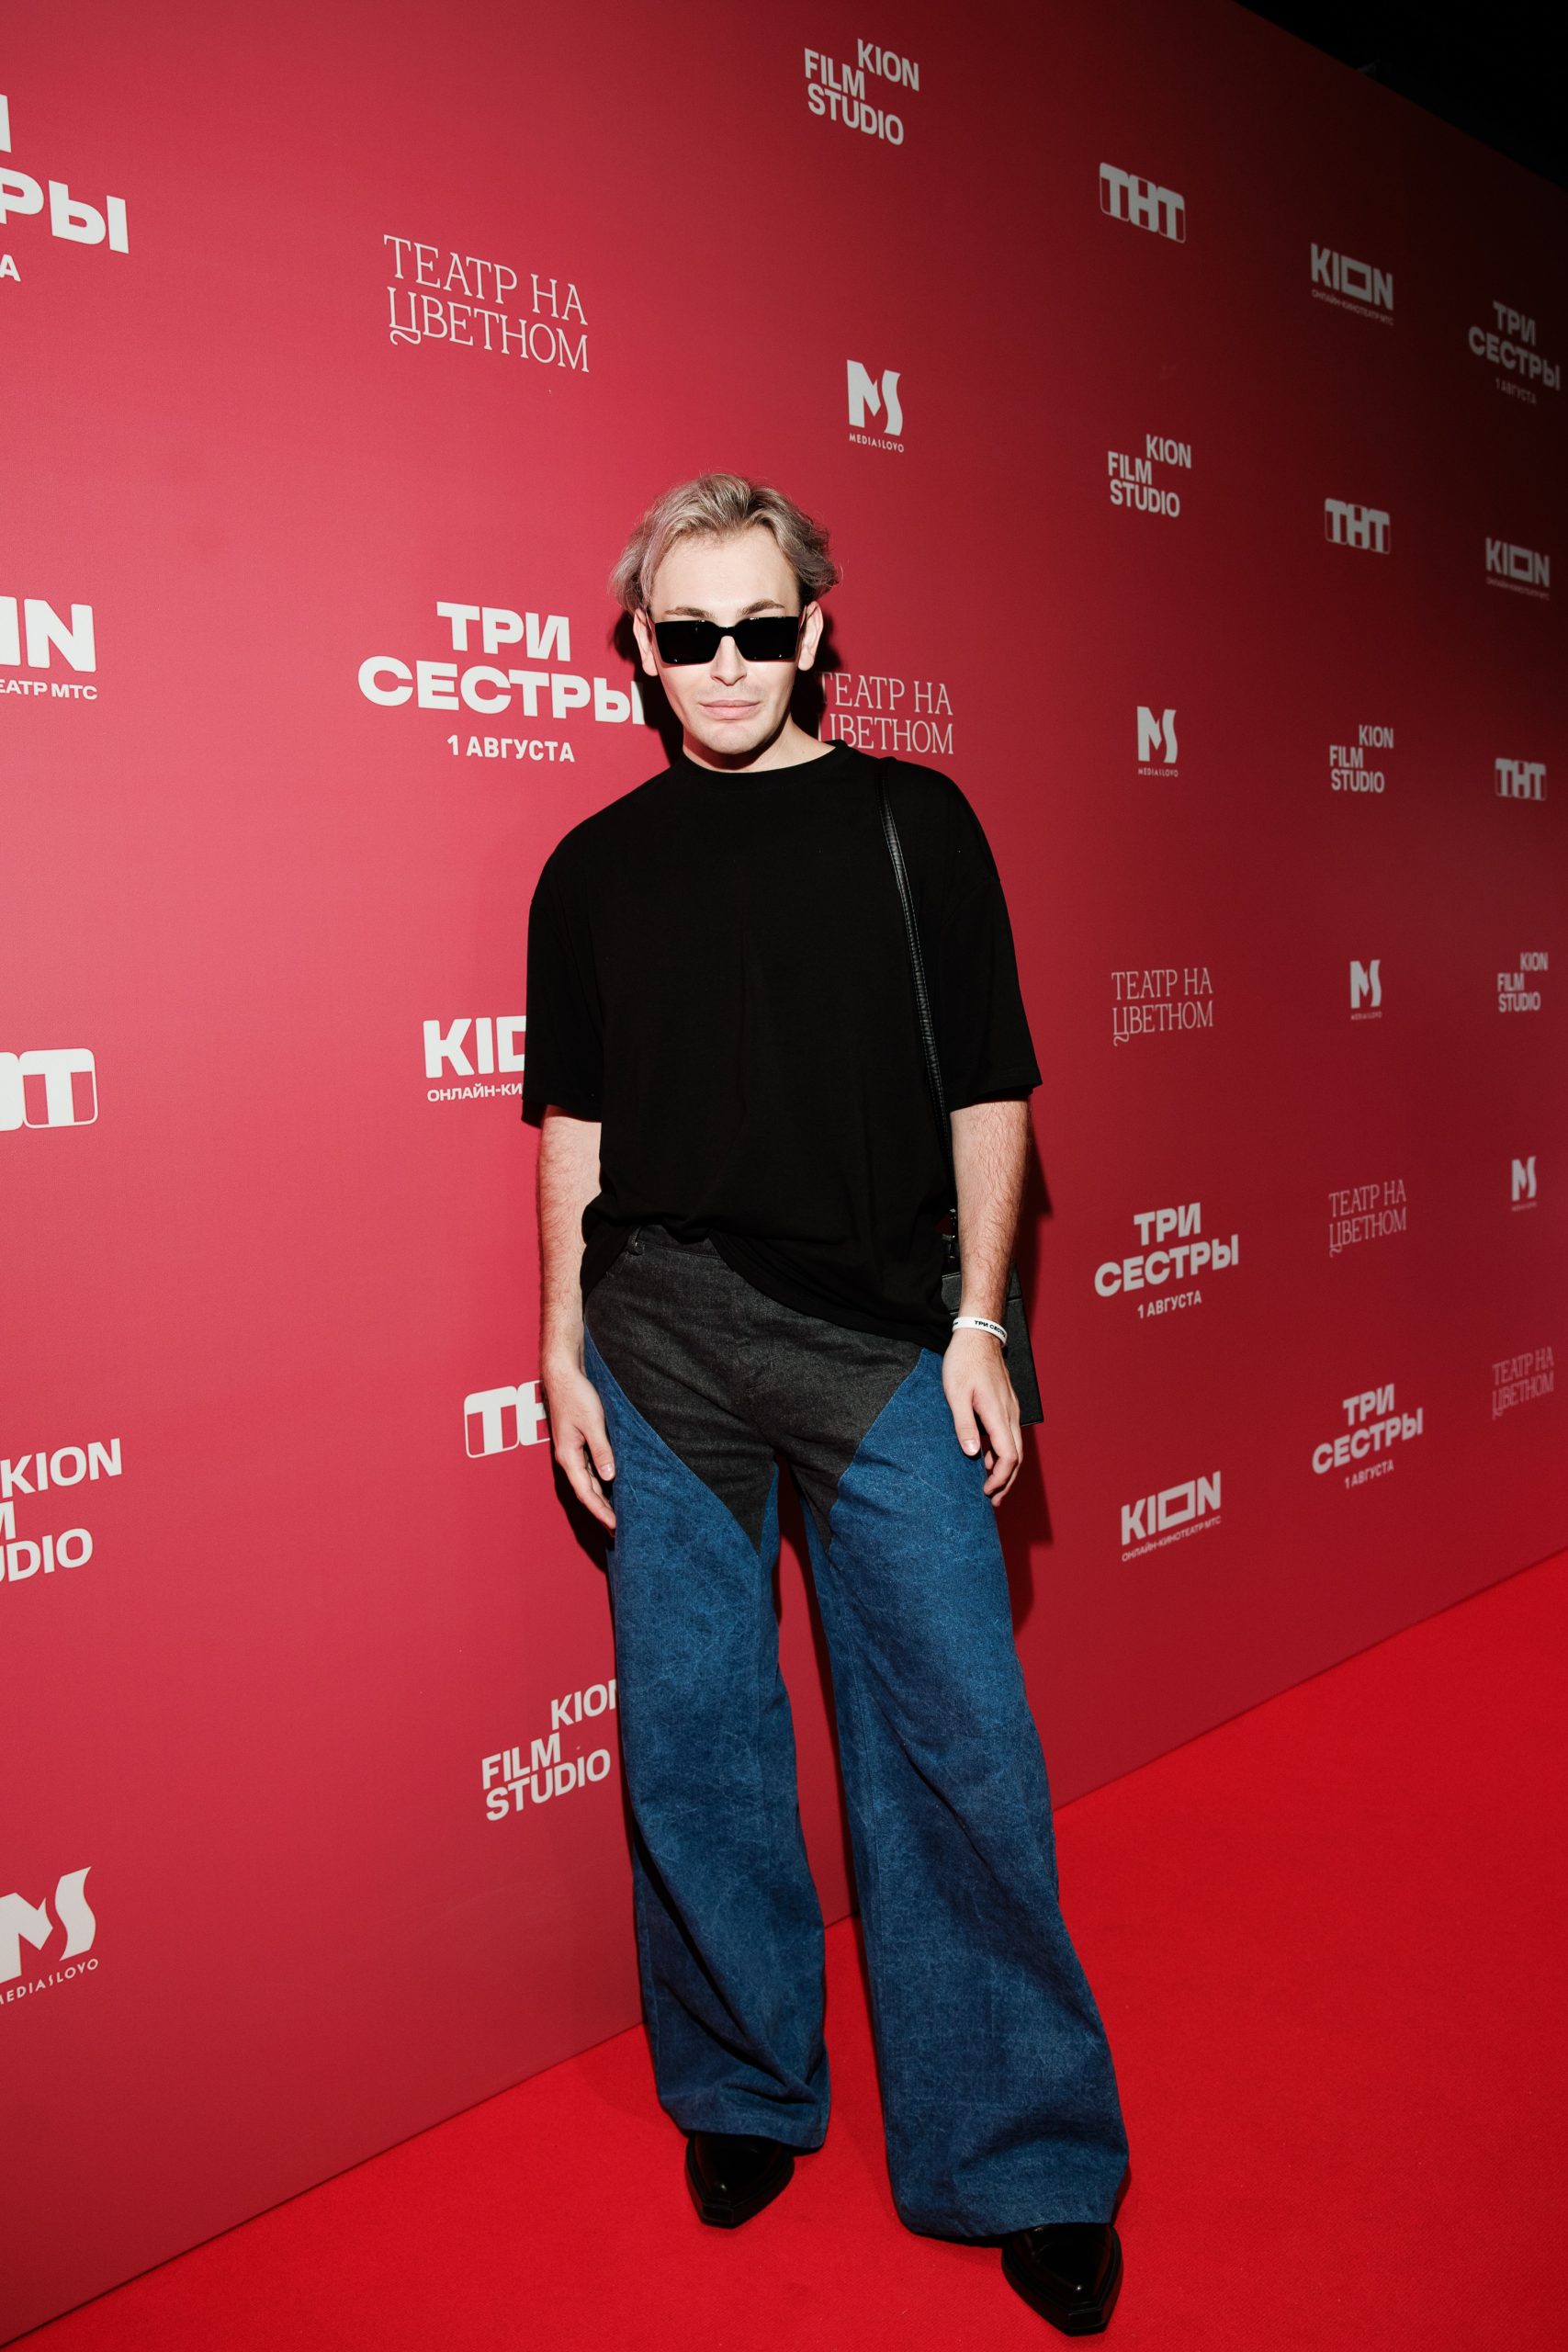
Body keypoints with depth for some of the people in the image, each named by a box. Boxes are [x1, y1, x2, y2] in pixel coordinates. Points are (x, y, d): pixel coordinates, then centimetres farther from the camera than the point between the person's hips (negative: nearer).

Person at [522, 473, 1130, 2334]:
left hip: (877, 1335, -1)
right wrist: (563, 1345, 7)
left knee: (955, 1735, 1)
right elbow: (575, 1119, 12)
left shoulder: (912, 821, 5)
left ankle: (1023, 2159, 19)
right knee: (690, 1737, 9)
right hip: (660, 1341, 2)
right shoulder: (597, 865, 10)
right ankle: (742, 2094, 31)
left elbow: (987, 1088, 4)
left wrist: (977, 1324, -3)